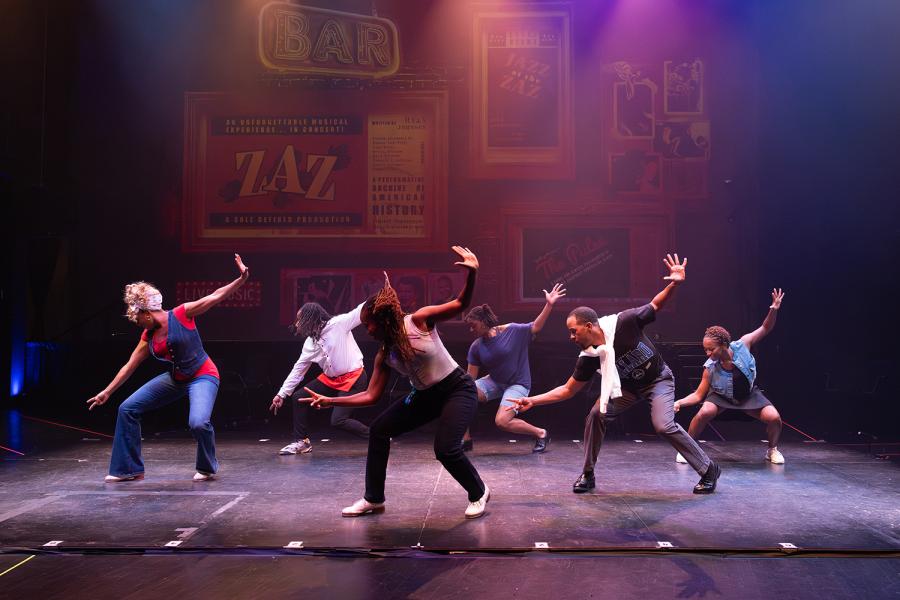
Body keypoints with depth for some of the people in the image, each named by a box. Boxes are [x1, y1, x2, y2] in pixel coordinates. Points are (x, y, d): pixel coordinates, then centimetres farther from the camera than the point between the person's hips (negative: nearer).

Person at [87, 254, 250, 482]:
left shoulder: (181, 314, -13)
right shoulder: (148, 337, 4)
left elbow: (216, 296, -16)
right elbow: (129, 366, 12)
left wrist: (241, 279, -28)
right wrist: (107, 392, 16)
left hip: (203, 376, -7)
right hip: (175, 379, 7)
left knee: (198, 422, -31)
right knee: (127, 409, 3)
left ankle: (207, 468, 0)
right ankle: (129, 469, 14)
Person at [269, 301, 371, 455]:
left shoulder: (339, 323, -16)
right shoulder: (310, 344, 3)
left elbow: (361, 311, -21)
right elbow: (298, 369, 9)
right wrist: (282, 394, 11)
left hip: (353, 379, -8)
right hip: (331, 379, 8)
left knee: (338, 420, -17)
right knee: (298, 397, 4)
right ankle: (302, 441, 19)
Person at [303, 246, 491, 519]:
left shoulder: (419, 320, -16)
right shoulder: (384, 356, -1)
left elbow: (460, 304, -21)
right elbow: (371, 396, -1)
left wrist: (472, 274, -39)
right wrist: (330, 401, -7)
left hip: (458, 389, -7)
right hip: (426, 395, 7)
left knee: (445, 449, -22)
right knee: (378, 429, 2)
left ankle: (479, 493, 8)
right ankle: (373, 499, 13)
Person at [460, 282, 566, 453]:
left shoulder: (512, 331, -15)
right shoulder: (476, 347, -5)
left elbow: (536, 327, -19)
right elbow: (470, 377, -4)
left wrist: (549, 305, -30)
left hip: (517, 384, -5)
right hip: (494, 382, 5)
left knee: (502, 421, -22)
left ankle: (540, 434, 2)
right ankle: (465, 439, 0)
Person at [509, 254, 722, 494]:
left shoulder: (623, 323, -29)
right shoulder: (589, 357, -17)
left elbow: (655, 305, -16)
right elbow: (567, 390, -9)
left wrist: (674, 284, -34)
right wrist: (533, 400, -18)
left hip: (658, 379, -4)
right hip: (628, 386, 4)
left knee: (664, 425, -23)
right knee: (596, 415, -14)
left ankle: (708, 470, -3)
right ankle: (587, 474, 2)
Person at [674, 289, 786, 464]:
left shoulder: (742, 345, -28)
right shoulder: (710, 368, -28)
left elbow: (765, 329, -16)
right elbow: (699, 395, -19)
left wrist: (774, 309, -33)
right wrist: (680, 402, -37)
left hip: (749, 394, 2)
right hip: (721, 396, -2)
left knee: (774, 418, -17)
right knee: (704, 413, -30)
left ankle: (773, 450, 15)